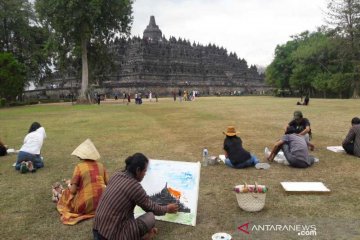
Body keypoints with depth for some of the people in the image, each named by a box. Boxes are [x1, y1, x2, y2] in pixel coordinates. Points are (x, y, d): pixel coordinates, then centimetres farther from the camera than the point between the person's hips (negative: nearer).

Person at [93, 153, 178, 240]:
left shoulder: (116, 175, 4)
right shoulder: (134, 186, -18)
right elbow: (151, 208, -2)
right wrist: (167, 209, 18)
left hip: (97, 230, 8)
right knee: (150, 217, -3)